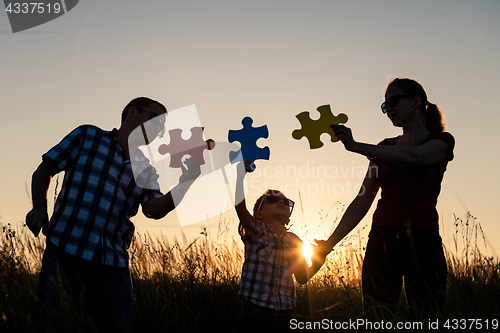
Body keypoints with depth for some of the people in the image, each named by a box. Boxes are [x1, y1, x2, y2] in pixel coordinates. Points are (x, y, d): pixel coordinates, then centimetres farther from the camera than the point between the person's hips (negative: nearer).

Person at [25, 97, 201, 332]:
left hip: (112, 263, 4)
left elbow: (154, 209, -1)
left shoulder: (146, 170, 17)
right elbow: (44, 170, 9)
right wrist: (39, 208, -8)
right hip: (65, 250, -4)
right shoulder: (88, 136, 10)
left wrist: (188, 179, -14)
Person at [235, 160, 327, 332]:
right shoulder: (255, 231, -1)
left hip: (284, 316, 4)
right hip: (254, 310, -4)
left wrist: (320, 257, 4)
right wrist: (241, 169, -23)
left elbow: (302, 278, 18)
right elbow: (239, 205, -19)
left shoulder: (294, 242, 10)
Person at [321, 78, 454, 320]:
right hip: (382, 241, 3)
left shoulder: (441, 141, 7)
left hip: (422, 243, -3)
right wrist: (329, 243, 8)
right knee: (376, 320, -6)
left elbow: (411, 156, -17)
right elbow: (362, 202, 15)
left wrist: (355, 146, -24)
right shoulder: (385, 149, 19)